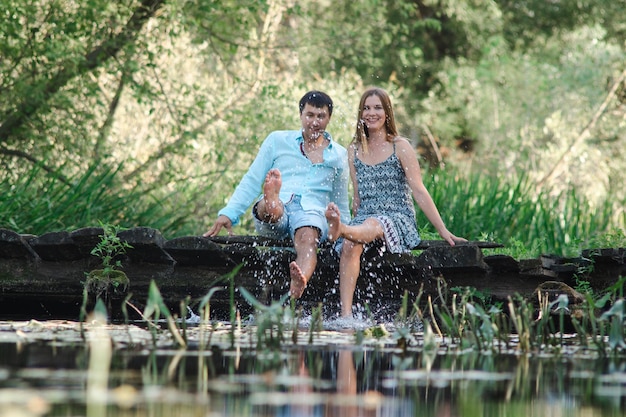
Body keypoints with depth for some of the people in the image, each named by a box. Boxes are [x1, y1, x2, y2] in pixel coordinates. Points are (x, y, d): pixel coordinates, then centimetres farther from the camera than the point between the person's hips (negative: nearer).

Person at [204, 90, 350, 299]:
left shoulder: (339, 155, 22)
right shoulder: (277, 141, 18)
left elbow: (341, 204, 31)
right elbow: (251, 181, 13)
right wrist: (228, 213, 0)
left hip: (312, 212, -1)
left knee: (307, 238, -40)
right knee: (268, 206, -39)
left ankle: (299, 284, -71)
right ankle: (270, 201, -77)